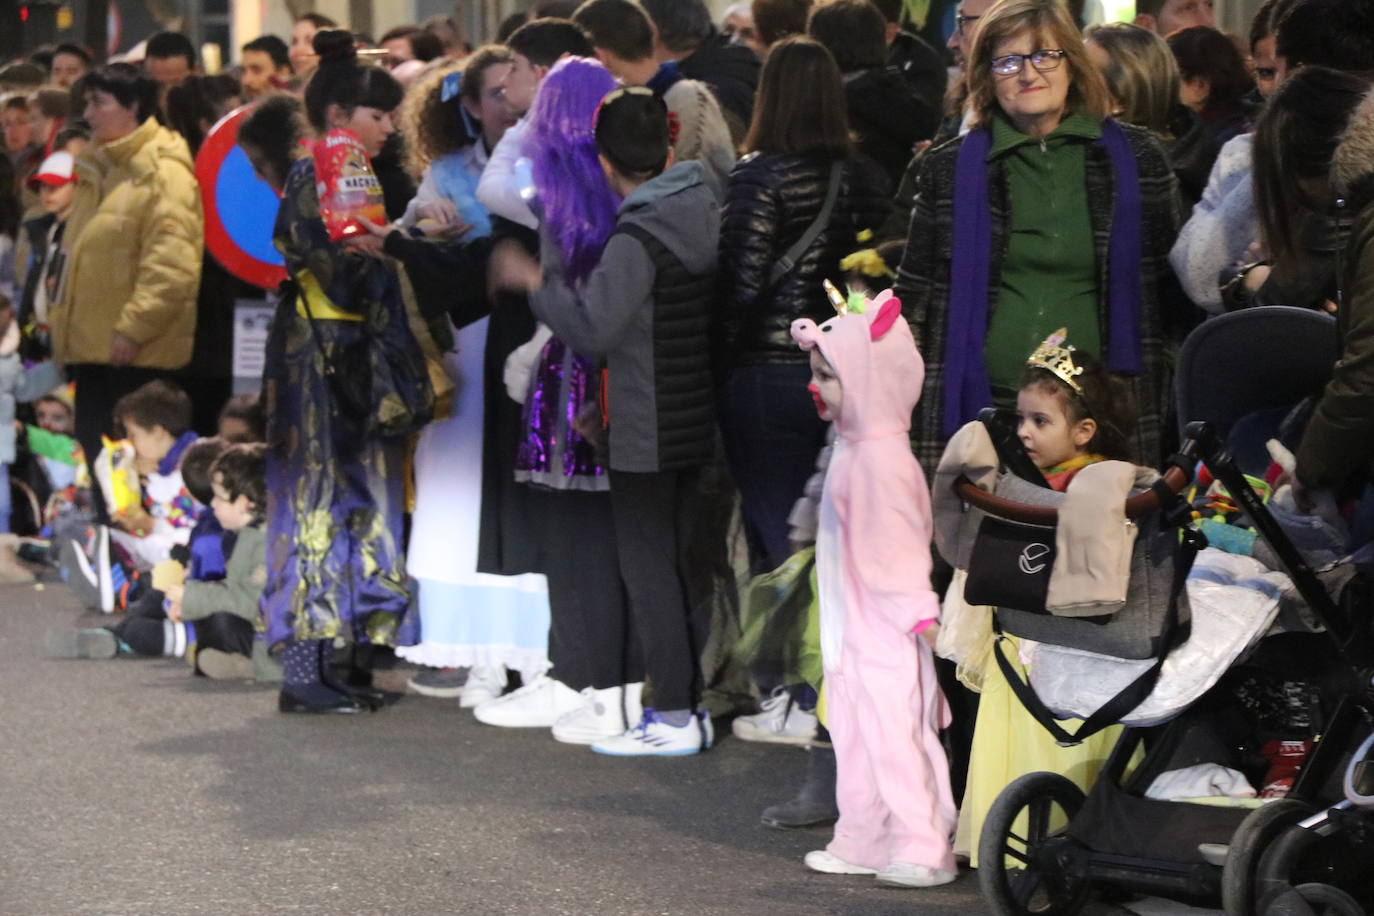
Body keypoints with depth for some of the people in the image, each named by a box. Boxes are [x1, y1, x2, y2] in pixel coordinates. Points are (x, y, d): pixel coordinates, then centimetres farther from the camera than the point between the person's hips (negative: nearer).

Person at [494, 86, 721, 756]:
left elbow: (593, 329, -24)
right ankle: (694, 704, 18)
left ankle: (673, 718, 0)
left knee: (648, 567, -2)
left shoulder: (637, 239, -18)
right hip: (697, 422, 8)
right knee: (681, 562, 15)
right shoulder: (706, 218, 6)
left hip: (644, 434, -8)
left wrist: (540, 283, -9)